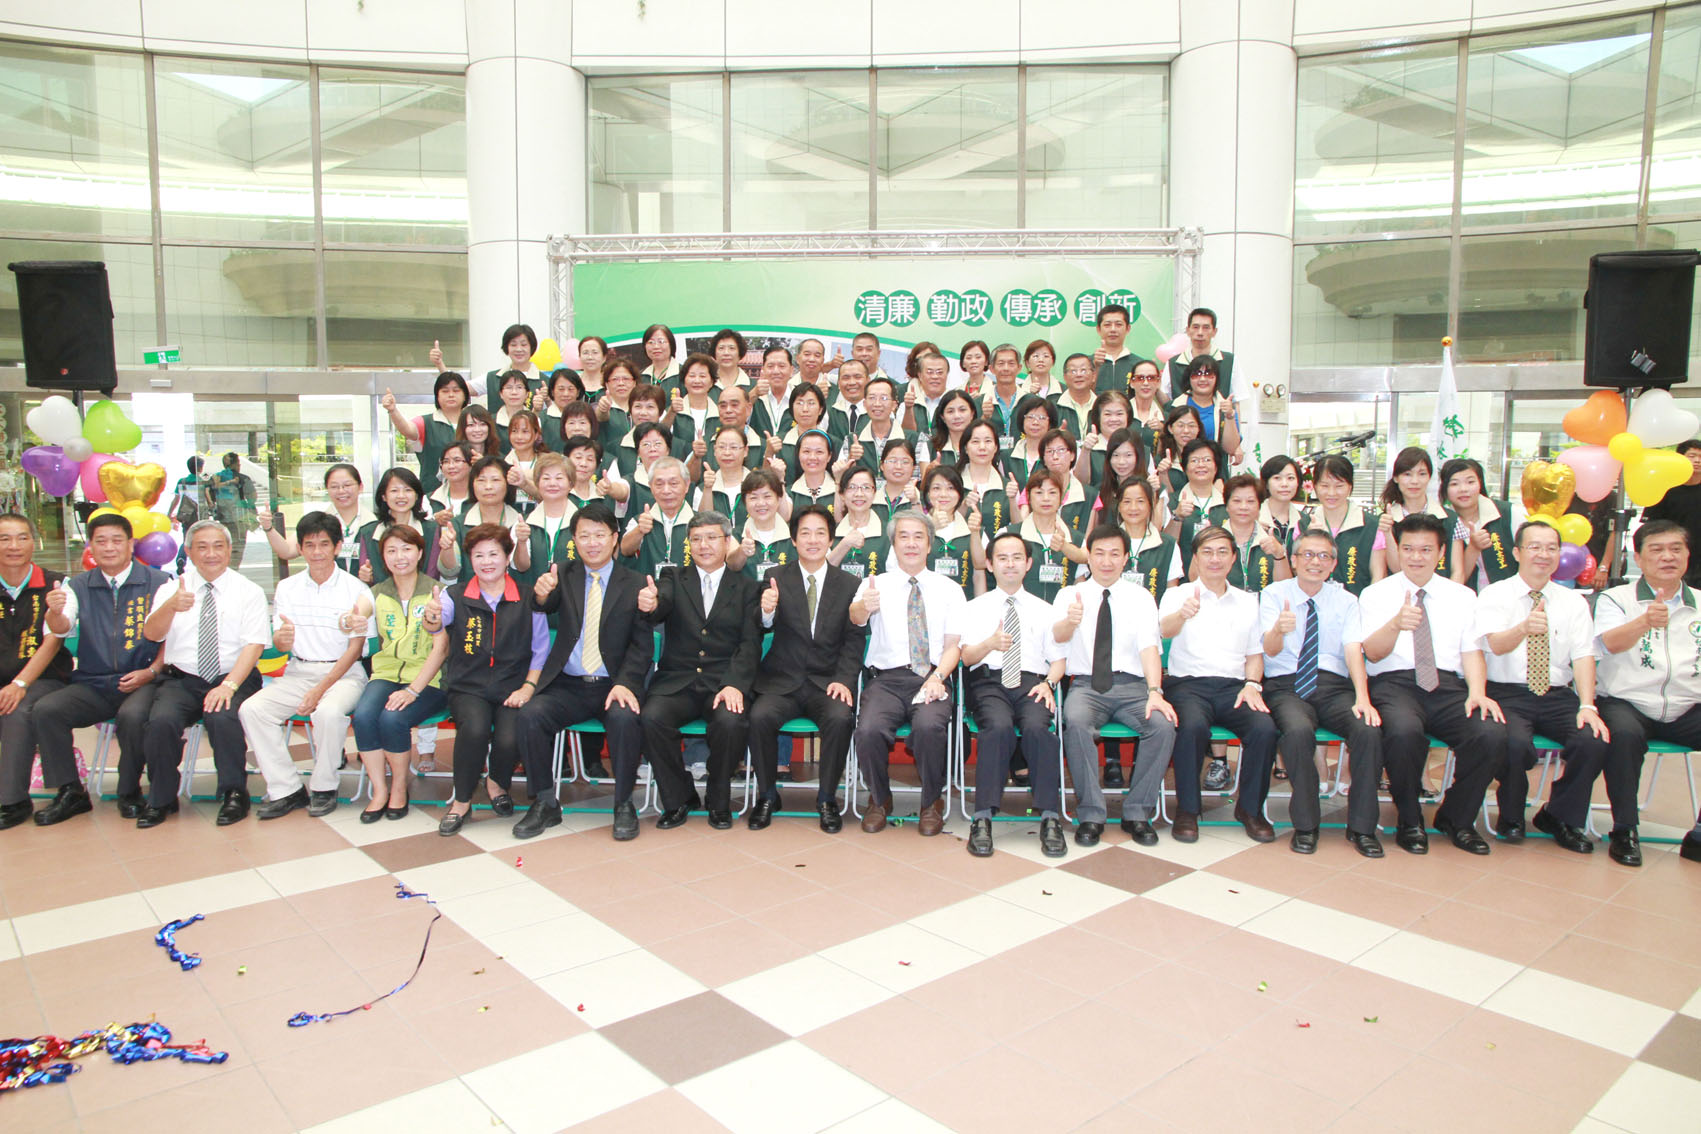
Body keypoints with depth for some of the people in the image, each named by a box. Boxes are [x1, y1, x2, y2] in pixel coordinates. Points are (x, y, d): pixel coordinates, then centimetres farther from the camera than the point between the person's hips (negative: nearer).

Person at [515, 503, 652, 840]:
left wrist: (625, 683, -17)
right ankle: (545, 803, -7)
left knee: (625, 718, -32)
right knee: (530, 715, -24)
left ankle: (624, 805, -13)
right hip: (567, 685, 2)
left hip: (613, 685, -2)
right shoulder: (564, 573, 11)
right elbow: (545, 607, -9)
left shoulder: (634, 584, 5)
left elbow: (642, 644, 0)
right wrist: (541, 592, -34)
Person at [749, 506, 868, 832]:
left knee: (841, 717, -30)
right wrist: (767, 611, -29)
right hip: (781, 681, 0)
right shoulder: (776, 578, 5)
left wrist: (843, 679, -13)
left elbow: (855, 639, 3)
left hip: (827, 682, 0)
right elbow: (767, 628, -5)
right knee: (760, 715, -28)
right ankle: (766, 795, -4)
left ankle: (827, 799, -7)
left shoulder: (849, 584, 7)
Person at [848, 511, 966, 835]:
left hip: (933, 679, 0)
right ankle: (879, 799, 2)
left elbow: (953, 645, 7)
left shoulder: (949, 589, 13)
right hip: (886, 678, 0)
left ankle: (932, 802, -3)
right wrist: (864, 607, -38)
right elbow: (856, 617, -13)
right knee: (869, 730, -29)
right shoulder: (876, 584, 9)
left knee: (929, 726, -32)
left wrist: (937, 678, -13)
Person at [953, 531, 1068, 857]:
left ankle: (1050, 818, -29)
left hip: (1032, 682, 1)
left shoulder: (1044, 610, 23)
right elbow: (967, 657, 5)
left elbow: (1058, 660, 17)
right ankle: (983, 818, -32)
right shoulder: (972, 608, 18)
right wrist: (991, 644, -18)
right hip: (988, 682, -1)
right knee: (999, 727, -35)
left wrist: (1048, 683, -5)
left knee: (1037, 727, -33)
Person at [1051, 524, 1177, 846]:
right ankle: (1090, 815, -18)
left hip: (1132, 686, 1)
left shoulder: (1140, 597, 10)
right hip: (1085, 684, -1)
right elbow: (1057, 635, -10)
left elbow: (1149, 646, -4)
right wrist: (1070, 621, -35)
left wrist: (1154, 692, -22)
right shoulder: (1070, 594, 10)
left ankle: (1137, 813, -10)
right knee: (1077, 723, -34)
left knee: (1163, 725, -28)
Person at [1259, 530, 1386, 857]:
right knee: (1298, 731, -35)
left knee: (1369, 730, -28)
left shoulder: (1346, 601, 11)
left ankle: (1361, 827, -12)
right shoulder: (1274, 594, 5)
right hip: (1286, 686, -2)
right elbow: (1270, 648, -10)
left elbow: (1354, 652, -2)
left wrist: (1362, 697, -20)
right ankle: (1305, 825, -16)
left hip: (1334, 686, 2)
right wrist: (1279, 630, -35)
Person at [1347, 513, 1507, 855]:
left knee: (1493, 733, -28)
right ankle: (1409, 822, -10)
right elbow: (1373, 653, -4)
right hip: (1394, 684, -3)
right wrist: (1396, 624, -26)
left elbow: (1473, 651, 9)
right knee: (1404, 731, -37)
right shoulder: (1376, 594, 8)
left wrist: (1477, 692, -11)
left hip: (1448, 687, 3)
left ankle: (1456, 818, -1)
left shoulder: (1462, 596, 18)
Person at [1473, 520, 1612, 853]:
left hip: (1558, 696, 4)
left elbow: (1583, 655, 0)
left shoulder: (1573, 601, 12)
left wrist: (1587, 706, -15)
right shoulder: (1494, 595, 1)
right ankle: (1511, 818, 0)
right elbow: (1497, 644, -17)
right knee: (1516, 744, -33)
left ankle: (1560, 817, 4)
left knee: (1595, 742, -25)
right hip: (1507, 693, -3)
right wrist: (1524, 628, -41)